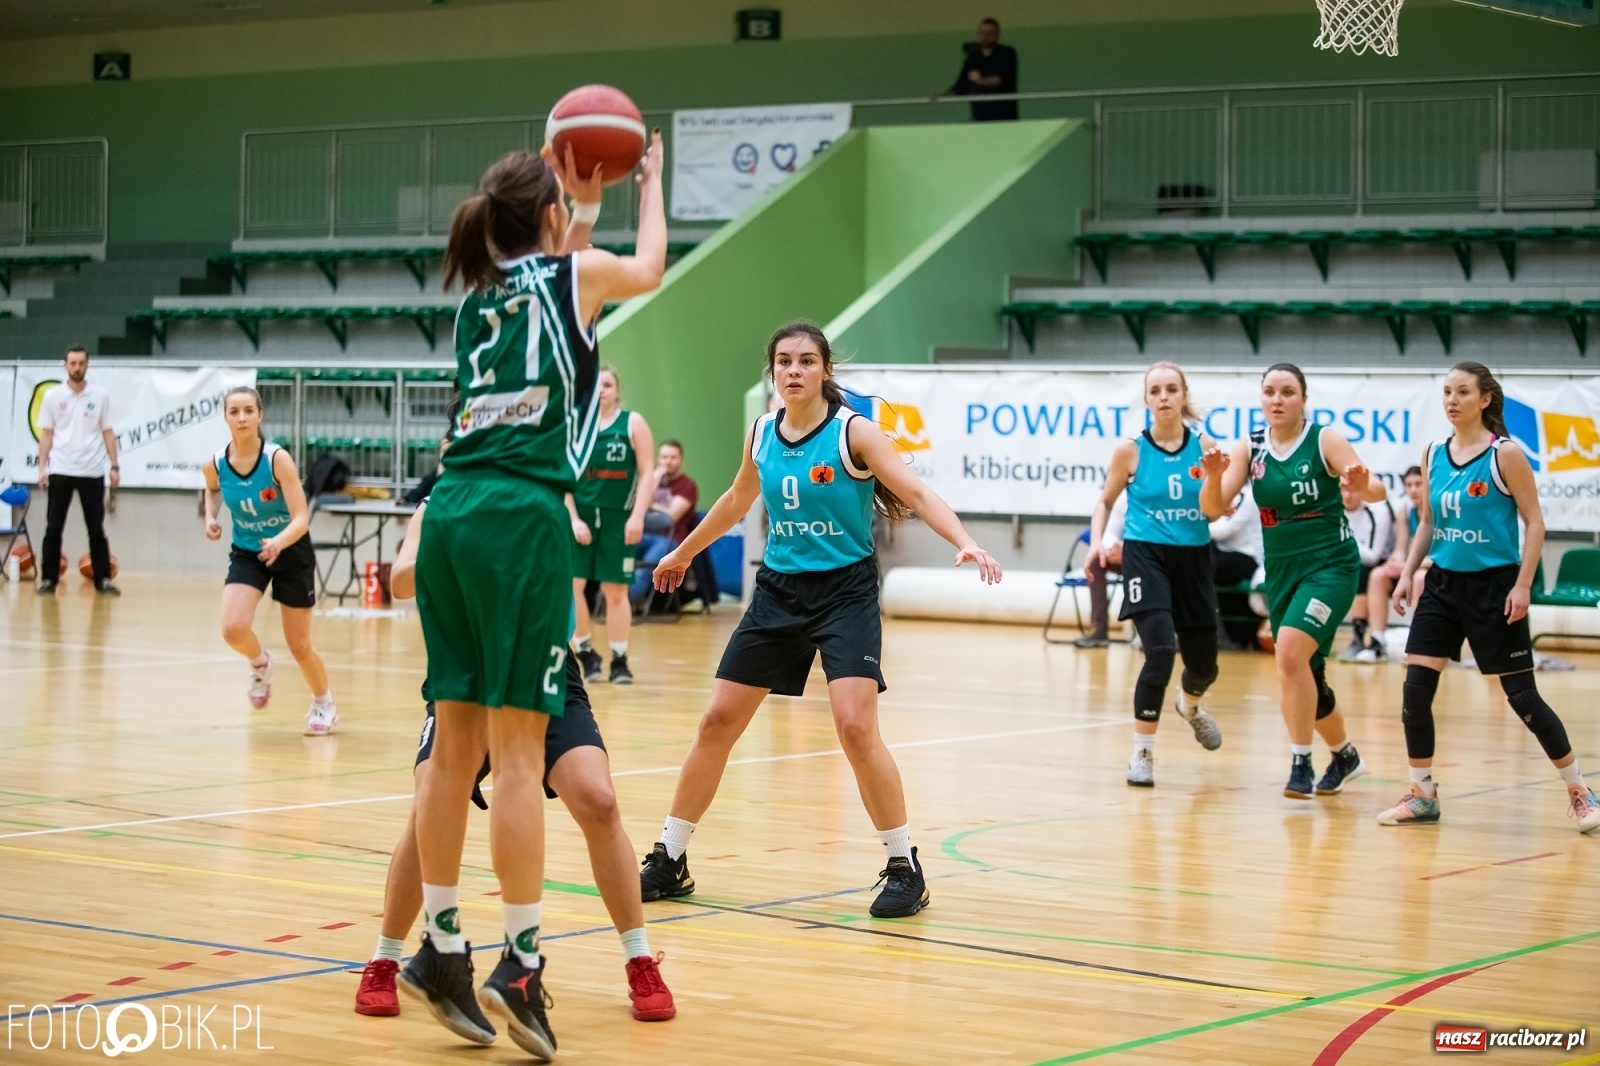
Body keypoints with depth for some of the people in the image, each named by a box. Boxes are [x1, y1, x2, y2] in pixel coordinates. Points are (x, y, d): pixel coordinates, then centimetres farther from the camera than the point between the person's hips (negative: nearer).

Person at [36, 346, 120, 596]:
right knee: (53, 528, 1)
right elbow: (46, 434, 5)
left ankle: (103, 580, 7)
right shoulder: (53, 395, 2)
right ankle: (48, 580, 6)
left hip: (93, 472, 0)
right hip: (60, 471, 0)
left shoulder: (100, 396, 3)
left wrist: (114, 466, -1)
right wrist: (42, 468, -3)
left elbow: (108, 433, 6)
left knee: (96, 529, 3)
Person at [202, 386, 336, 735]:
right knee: (233, 628, -22)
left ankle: (324, 704, 36)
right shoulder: (215, 465, -14)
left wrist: (279, 542, -49)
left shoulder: (278, 459, -26)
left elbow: (301, 519, -31)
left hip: (291, 552, -2)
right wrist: (211, 517, -5)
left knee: (299, 645, 6)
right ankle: (260, 663, 15)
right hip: (247, 552, 2)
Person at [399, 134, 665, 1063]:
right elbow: (649, 269, 26)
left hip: (452, 510, 6)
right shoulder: (575, 272, 3)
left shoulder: (481, 293, 18)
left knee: (457, 744, 9)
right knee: (517, 747, -7)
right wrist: (651, 181, 42)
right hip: (522, 517, -6)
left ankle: (441, 950, 14)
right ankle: (521, 962, -8)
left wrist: (588, 205, 48)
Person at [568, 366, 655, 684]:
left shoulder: (633, 423, 1)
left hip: (618, 517, -1)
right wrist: (573, 518, -7)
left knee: (616, 591, 4)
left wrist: (637, 516, -11)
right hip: (580, 515, 1)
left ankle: (619, 660, 13)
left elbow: (646, 474, -2)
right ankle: (585, 652, 8)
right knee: (571, 584, -8)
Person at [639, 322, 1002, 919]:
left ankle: (904, 868, -5)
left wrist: (963, 543, -34)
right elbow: (737, 501, 23)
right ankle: (668, 860, 15)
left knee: (855, 726, -20)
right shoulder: (762, 434, 5)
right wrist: (683, 553, 34)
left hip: (845, 590, -5)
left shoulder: (853, 431, -10)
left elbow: (917, 495, -17)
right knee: (717, 722, 3)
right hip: (778, 589, 5)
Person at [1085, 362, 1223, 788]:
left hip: (1193, 557, 3)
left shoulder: (1204, 446, -1)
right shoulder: (1131, 449, -5)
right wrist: (1096, 541, -8)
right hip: (1146, 555, -3)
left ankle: (1190, 705, 51)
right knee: (1161, 651, -21)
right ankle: (1142, 752, -7)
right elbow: (1105, 501, 7)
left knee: (1204, 662, 12)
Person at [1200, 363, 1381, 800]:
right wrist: (1214, 476, -27)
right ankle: (1345, 756, 38)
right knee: (1301, 673, 13)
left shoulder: (1325, 441, -9)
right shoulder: (1250, 448, 1)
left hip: (1330, 564, -5)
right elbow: (1213, 508, -6)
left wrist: (1359, 485, -40)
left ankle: (1301, 764, -16)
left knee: (1291, 651, -25)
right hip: (1281, 568, 5)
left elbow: (1374, 491, -17)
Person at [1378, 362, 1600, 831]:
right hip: (1443, 582, 5)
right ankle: (1423, 797, 8)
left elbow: (1534, 523, -9)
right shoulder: (1433, 455, 6)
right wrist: (1407, 573, 6)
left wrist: (1522, 586, -16)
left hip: (1493, 585, -5)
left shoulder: (1505, 453, -9)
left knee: (1522, 696, -2)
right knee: (1415, 690, -4)